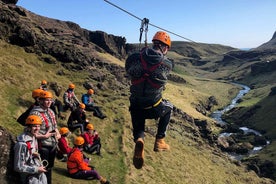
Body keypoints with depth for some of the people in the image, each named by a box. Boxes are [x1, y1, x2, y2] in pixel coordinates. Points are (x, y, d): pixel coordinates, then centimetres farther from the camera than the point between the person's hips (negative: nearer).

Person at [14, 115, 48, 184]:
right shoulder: (22, 143, -23)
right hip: (31, 177, -7)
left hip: (40, 173, 7)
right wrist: (36, 170, -17)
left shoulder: (34, 138, 1)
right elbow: (19, 167, -20)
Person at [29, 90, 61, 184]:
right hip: (43, 147, -7)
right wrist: (45, 136, -21)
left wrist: (58, 134, 1)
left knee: (49, 167, 23)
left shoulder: (51, 111, 6)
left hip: (53, 145, 7)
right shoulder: (35, 113, -18)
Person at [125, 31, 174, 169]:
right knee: (168, 107, 33)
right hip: (154, 109, -1)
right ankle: (159, 141, 29)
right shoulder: (167, 65, -8)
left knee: (138, 129, 28)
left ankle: (139, 140, -10)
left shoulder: (134, 58, -7)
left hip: (136, 107, 2)